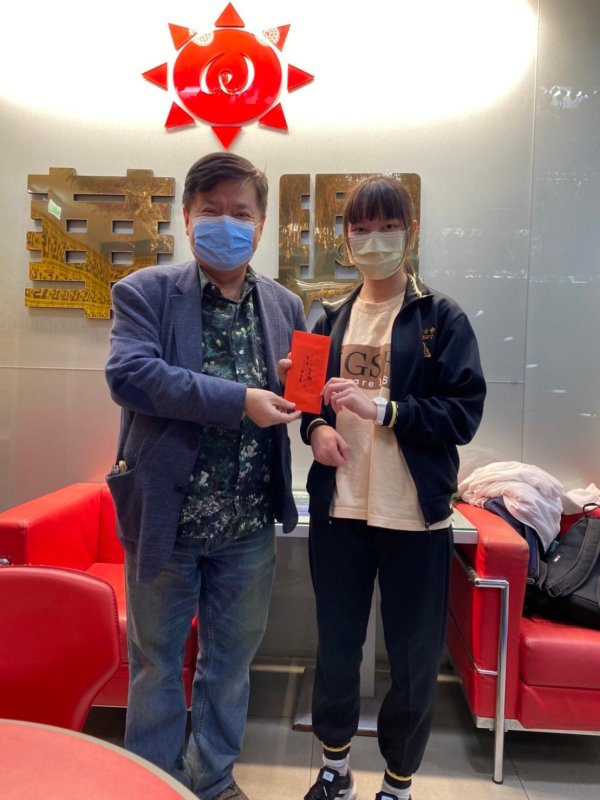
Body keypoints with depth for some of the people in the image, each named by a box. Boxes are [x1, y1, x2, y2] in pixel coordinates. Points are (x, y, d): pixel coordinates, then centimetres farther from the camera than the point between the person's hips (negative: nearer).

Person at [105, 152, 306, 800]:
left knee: (232, 658, 20)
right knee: (156, 660, 17)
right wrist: (239, 399, -26)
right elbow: (129, 374, -21)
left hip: (250, 523, 4)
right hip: (166, 516, -3)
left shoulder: (285, 307, 6)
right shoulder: (145, 292, -5)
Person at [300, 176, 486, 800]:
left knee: (414, 659, 11)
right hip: (338, 508, 3)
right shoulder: (331, 320, 8)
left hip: (414, 515, -3)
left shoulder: (442, 320, -3)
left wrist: (379, 408, -21)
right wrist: (316, 428, -5)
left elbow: (464, 414, -10)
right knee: (335, 647, 17)